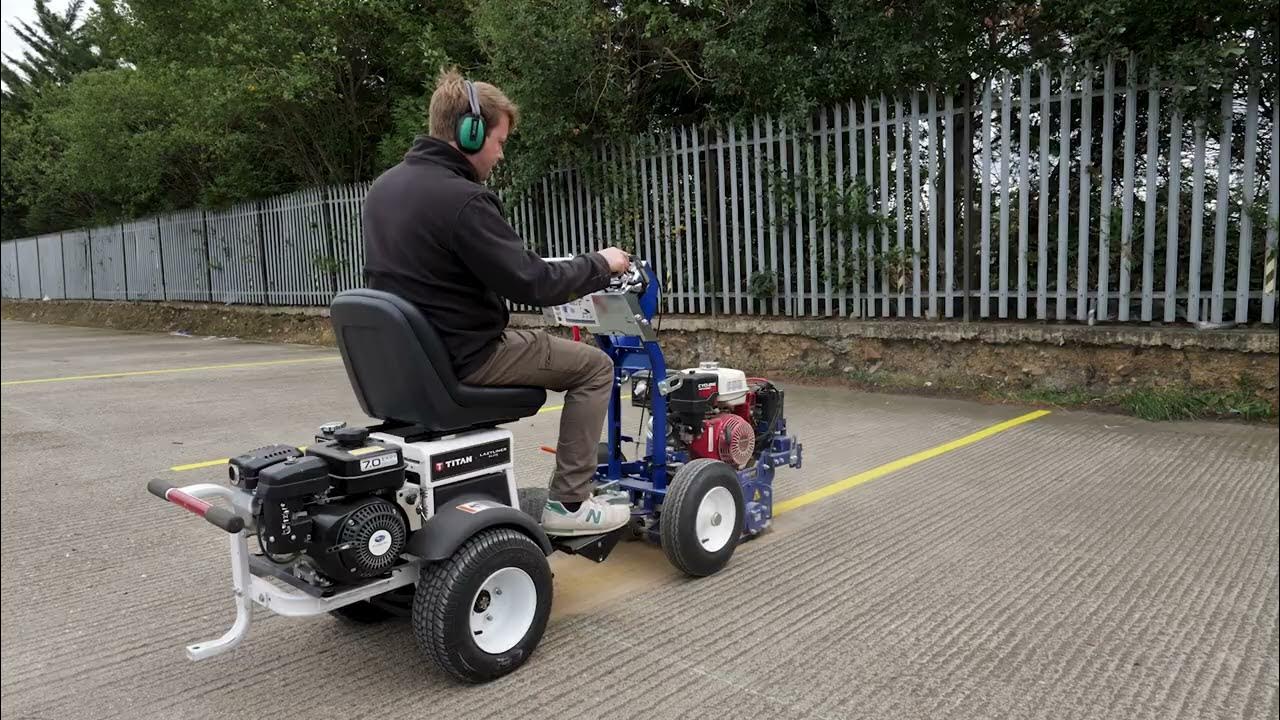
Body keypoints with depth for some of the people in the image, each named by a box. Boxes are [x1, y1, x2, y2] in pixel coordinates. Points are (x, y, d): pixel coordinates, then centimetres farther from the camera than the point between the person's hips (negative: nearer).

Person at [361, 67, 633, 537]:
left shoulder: (384, 186, 6)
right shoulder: (461, 198, -23)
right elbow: (532, 284, -22)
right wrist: (600, 265, -6)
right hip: (462, 356, -9)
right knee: (594, 366, 4)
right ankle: (569, 503, 7)